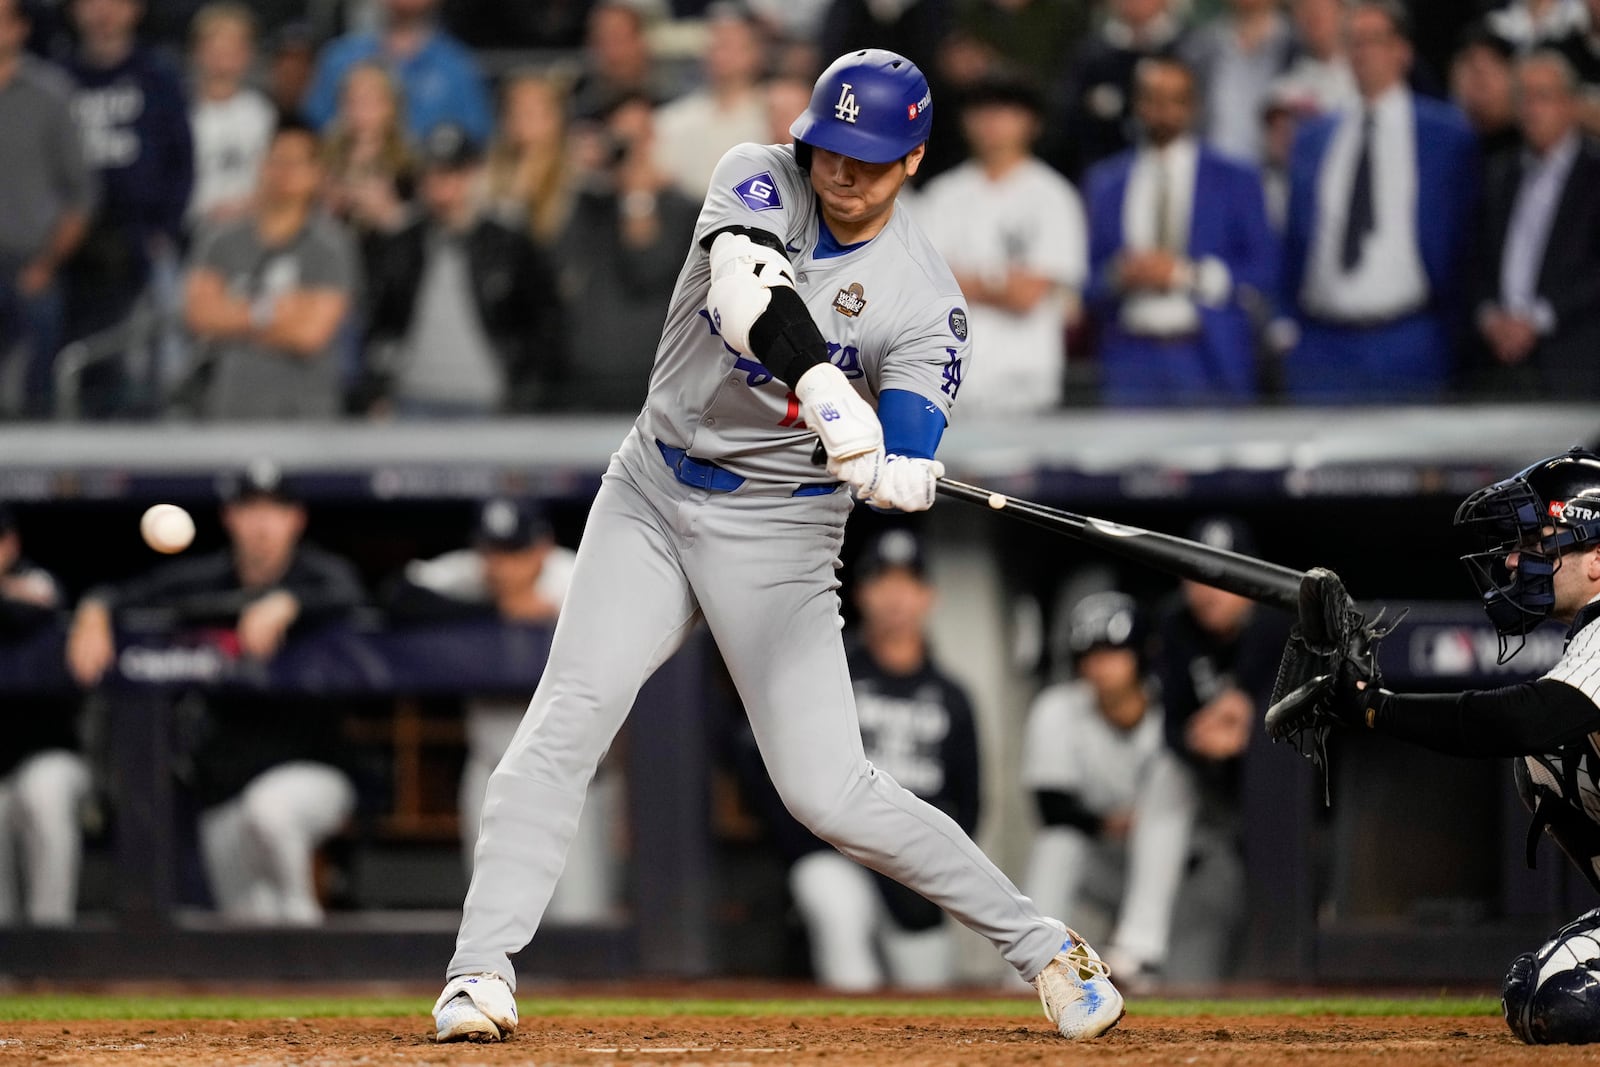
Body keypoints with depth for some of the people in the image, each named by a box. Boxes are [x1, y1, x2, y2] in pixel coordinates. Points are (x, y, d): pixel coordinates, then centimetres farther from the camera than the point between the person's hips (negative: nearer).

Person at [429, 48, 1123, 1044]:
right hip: (652, 498, 2)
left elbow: (908, 471, -22)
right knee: (569, 717, -15)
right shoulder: (761, 180, -10)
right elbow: (750, 289, -32)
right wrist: (823, 386, -50)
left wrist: (895, 469, -47)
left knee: (833, 796, -8)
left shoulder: (926, 303, -13)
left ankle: (1043, 949, 7)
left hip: (779, 532, -2)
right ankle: (483, 970, -13)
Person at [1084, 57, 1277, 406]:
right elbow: (1088, 278, 12)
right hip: (1130, 361, 1)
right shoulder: (1105, 183, 14)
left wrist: (1186, 275, -10)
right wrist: (1117, 276, -10)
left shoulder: (1235, 181, 7)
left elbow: (1263, 272, 1)